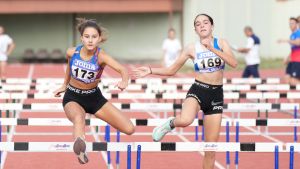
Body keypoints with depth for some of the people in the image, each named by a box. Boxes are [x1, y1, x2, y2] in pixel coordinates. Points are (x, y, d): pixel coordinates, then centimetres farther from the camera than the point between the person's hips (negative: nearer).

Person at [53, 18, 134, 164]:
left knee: (129, 129, -8)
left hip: (94, 97, 1)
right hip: (73, 98, -1)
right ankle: (80, 150, -64)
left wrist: (124, 81, -64)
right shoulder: (72, 52, -15)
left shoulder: (101, 56, -25)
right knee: (79, 118, -39)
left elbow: (122, 69, -42)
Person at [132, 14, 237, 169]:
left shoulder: (221, 43, 2)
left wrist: (213, 50, -22)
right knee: (185, 120, -37)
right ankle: (171, 124, -2)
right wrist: (150, 71, -3)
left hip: (216, 95, 1)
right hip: (197, 91, -1)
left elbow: (234, 63, -15)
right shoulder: (192, 48, 1)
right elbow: (172, 70, 8)